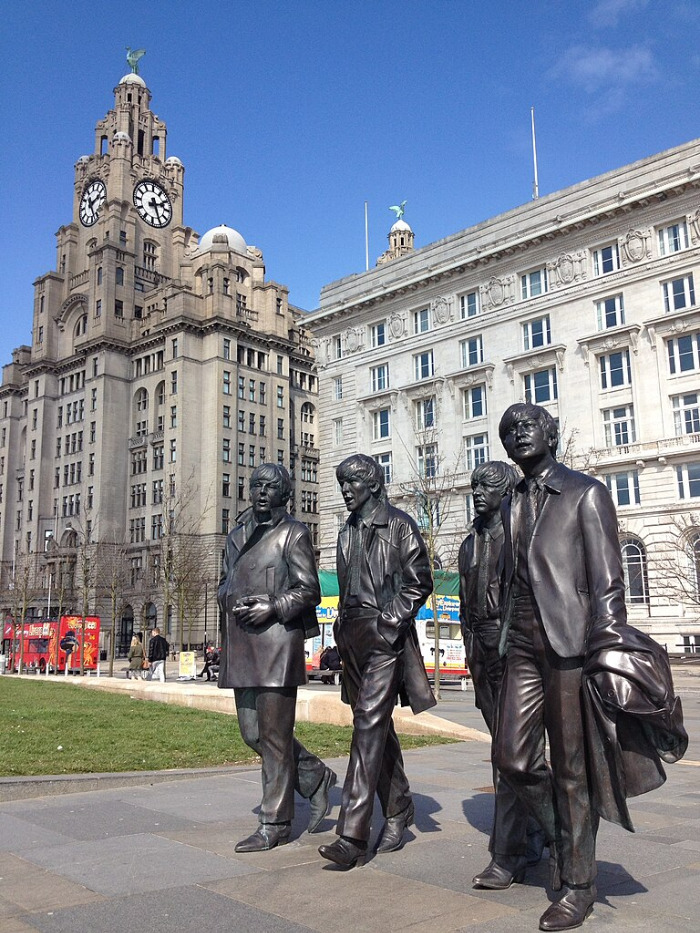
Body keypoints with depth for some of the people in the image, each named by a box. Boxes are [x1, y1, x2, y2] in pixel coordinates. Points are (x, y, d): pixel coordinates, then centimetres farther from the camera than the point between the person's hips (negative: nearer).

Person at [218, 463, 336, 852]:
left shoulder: (294, 533, 0)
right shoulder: (237, 535, 18)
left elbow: (309, 590, -4)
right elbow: (224, 583, 22)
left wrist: (273, 607, -17)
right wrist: (232, 600, 0)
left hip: (277, 642, -7)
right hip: (242, 644, 7)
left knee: (274, 733, -3)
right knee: (253, 732, 10)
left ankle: (276, 824, 9)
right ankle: (315, 777, 29)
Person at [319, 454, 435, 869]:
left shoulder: (399, 524, -2)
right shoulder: (348, 531, 17)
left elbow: (420, 582, -6)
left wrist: (391, 620, -13)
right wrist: (343, 626, 13)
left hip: (385, 636, -7)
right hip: (353, 636, 7)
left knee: (370, 724, -15)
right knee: (377, 726, 13)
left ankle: (353, 836, -16)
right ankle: (399, 811, 27)